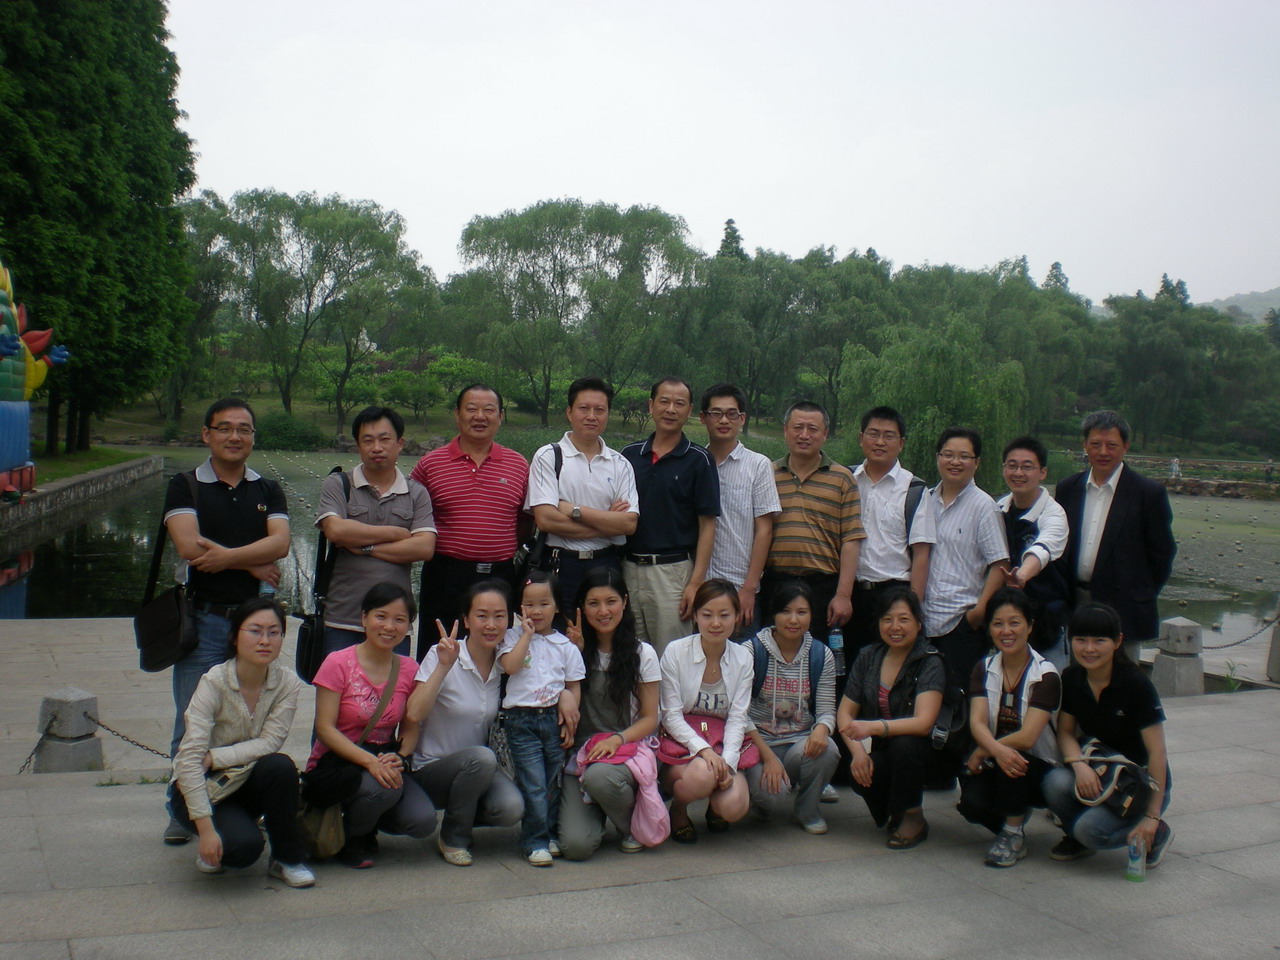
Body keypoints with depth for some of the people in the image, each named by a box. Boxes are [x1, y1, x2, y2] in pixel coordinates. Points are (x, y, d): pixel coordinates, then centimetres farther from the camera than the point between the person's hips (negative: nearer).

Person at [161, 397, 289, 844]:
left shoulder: (268, 491, 12)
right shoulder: (185, 486, 5)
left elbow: (280, 542, -5)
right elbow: (188, 544, -11)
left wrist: (226, 555, -18)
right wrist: (253, 565, -8)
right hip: (203, 618, -2)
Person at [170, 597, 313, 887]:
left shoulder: (287, 684, -11)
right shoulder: (214, 682, -22)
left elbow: (269, 742, -17)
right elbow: (189, 758, -26)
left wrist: (213, 757, -27)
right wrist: (206, 829, -31)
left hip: (249, 785, 4)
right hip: (205, 789, -3)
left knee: (280, 766, -30)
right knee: (244, 845, -30)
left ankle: (288, 859, -10)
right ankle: (211, 850, 7)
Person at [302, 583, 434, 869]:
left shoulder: (409, 669, 2)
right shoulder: (338, 663, -11)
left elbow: (410, 729, 4)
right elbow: (325, 729, -15)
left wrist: (397, 757, -19)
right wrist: (370, 761, -28)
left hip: (384, 763, 4)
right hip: (334, 765, -4)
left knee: (423, 822, -20)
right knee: (384, 788, -35)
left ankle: (367, 827, 14)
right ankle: (349, 839, 0)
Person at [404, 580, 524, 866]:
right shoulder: (442, 655, -14)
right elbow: (414, 714, -26)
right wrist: (444, 667, -32)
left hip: (481, 768, 4)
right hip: (432, 768, -4)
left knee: (511, 808, -26)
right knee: (480, 758, -34)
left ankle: (465, 816, 10)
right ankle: (452, 836, -7)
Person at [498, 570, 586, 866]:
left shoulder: (565, 645, 9)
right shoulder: (514, 636, 5)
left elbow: (574, 686, 11)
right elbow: (510, 665, -14)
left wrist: (570, 719, 1)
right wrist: (528, 633, -8)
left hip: (555, 718, 3)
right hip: (521, 720, -2)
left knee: (553, 783, 9)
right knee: (534, 784, -7)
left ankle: (550, 833, 25)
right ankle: (535, 841, 3)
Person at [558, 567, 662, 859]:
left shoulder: (642, 654, 2)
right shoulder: (576, 650, 6)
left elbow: (650, 719, 2)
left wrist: (617, 739, -17)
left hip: (629, 748, -1)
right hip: (581, 752, 1)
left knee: (598, 777, -38)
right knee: (576, 846, -21)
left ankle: (633, 824, -4)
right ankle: (598, 812, 16)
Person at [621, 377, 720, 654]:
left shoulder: (699, 460, -2)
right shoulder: (629, 454, 8)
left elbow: (707, 525, -5)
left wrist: (696, 583, -12)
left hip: (673, 570, -4)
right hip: (628, 567, 4)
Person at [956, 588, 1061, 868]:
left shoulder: (1045, 674, -14)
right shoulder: (985, 668, 0)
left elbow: (1027, 737, -24)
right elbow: (977, 722, -15)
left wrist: (982, 753, -16)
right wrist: (997, 750, -36)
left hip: (1037, 768, -3)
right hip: (992, 764, 3)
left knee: (1013, 757, -35)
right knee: (972, 805, -28)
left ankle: (1013, 835, -11)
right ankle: (1016, 811, 9)